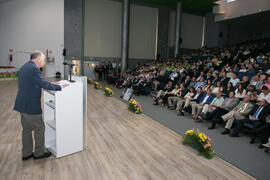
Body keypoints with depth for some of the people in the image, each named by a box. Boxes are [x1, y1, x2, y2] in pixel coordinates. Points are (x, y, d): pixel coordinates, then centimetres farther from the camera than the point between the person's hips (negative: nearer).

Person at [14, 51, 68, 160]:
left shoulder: (24, 67, 13)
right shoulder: (33, 68, -19)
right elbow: (44, 84, -21)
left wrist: (49, 84, 16)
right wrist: (60, 87, -11)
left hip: (22, 105, 10)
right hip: (31, 106, -10)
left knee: (26, 129, 18)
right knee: (39, 128, 6)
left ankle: (26, 154, 30)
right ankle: (39, 153, 19)